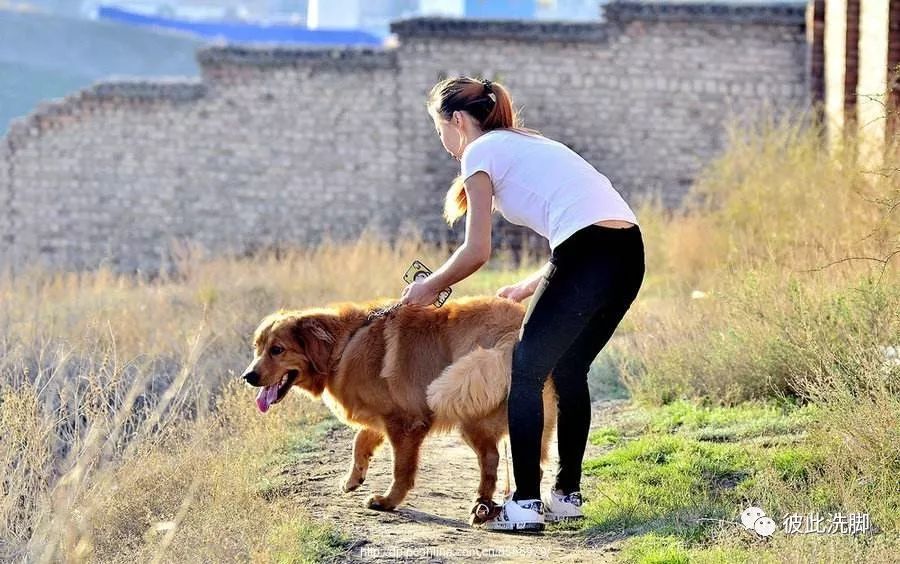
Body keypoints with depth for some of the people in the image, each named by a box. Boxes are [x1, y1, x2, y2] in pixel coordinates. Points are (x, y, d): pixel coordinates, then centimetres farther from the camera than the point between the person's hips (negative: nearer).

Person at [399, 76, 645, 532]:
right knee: (568, 371, 21)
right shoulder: (528, 144, 31)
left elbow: (477, 251, 2)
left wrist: (428, 287, 18)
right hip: (628, 252, 8)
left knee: (526, 370, 2)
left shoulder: (481, 151, 7)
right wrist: (529, 288, 37)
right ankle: (567, 494, 24)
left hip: (589, 253, -8)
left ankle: (525, 504, -2)